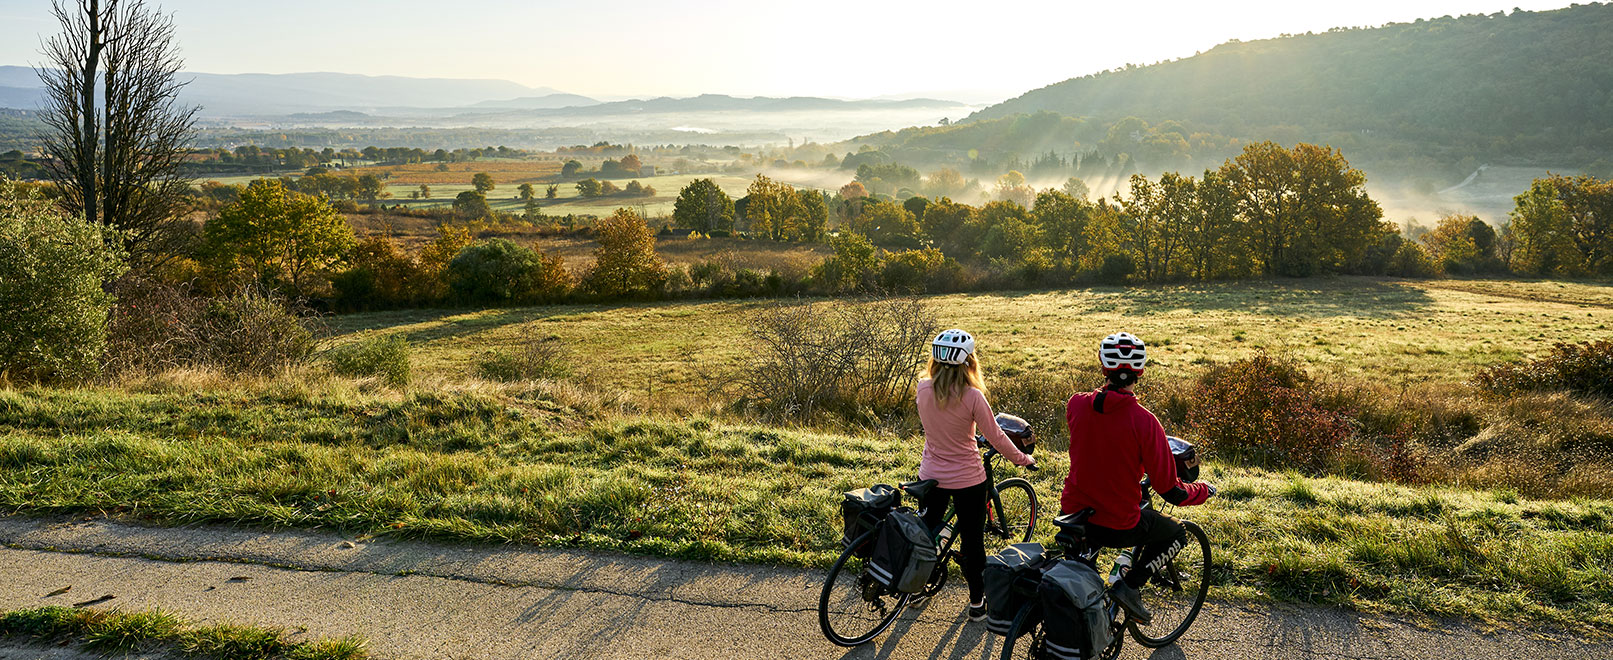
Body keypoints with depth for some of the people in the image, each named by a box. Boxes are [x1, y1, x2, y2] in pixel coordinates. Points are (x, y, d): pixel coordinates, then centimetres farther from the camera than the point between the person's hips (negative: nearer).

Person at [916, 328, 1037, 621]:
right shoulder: (972, 397, -21)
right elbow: (996, 437, -14)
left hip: (931, 475, 4)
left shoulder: (923, 388, -9)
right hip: (967, 480, -4)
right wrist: (1023, 459, 2)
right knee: (972, 541, 12)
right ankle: (977, 602, 25)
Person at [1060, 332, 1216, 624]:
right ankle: (1130, 585, 7)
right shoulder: (1143, 421, -20)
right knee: (1176, 534, 24)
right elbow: (1170, 491, -14)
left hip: (1072, 512, 5)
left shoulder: (1077, 404, -8)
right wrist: (1205, 490, 6)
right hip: (1117, 528, -4)